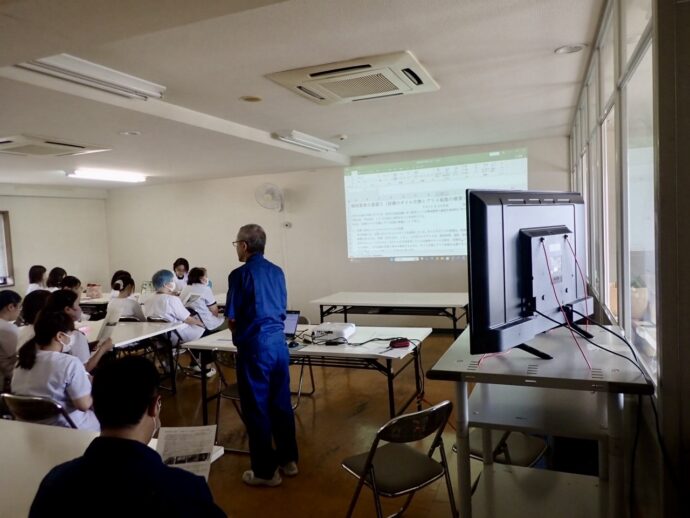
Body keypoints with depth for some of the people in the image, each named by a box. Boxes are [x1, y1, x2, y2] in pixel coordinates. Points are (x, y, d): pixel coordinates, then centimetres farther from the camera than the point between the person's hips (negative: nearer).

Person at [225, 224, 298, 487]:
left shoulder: (240, 274, -11)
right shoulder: (277, 272, 8)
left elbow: (232, 319, -8)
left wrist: (237, 330, 11)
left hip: (254, 346, -6)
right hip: (278, 342, 7)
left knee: (256, 407, 5)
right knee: (281, 402, 16)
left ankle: (265, 471, 15)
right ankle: (288, 459, 28)